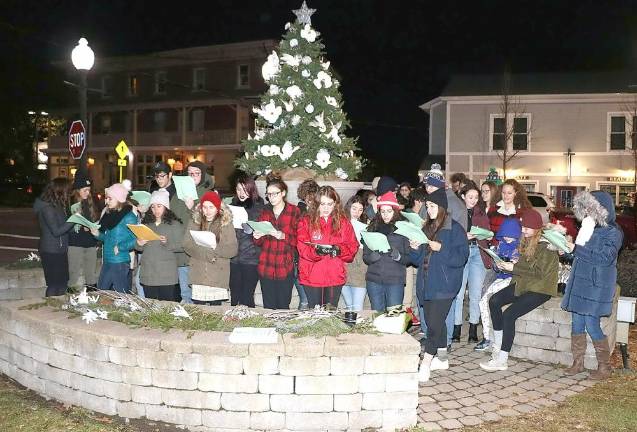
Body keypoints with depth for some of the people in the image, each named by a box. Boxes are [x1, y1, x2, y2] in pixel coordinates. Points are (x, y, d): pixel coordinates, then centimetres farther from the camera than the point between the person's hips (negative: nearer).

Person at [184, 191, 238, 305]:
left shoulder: (226, 223, 1)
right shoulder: (194, 222, 9)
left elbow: (233, 249, -4)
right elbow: (187, 245, -1)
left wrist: (215, 250, -20)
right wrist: (204, 253, -16)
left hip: (218, 276, -2)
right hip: (198, 275, 2)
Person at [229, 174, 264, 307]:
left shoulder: (258, 207, 0)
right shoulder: (232, 206, 13)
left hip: (251, 258, -4)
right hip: (234, 258, 4)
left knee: (246, 297, -4)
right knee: (235, 296, 8)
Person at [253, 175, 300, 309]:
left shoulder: (294, 211, -2)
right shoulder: (265, 211, 11)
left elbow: (298, 241, -5)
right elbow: (259, 243, 15)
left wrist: (283, 236, -20)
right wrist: (257, 237, -6)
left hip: (285, 268, -3)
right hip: (266, 268, 3)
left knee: (283, 307, 0)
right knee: (268, 307, 6)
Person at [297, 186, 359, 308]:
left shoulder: (343, 222, 7)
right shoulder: (306, 221, 1)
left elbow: (353, 246, 2)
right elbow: (302, 247, -7)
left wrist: (339, 250, -17)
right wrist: (316, 250, -26)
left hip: (335, 277, 1)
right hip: (311, 277, -1)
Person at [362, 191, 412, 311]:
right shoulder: (372, 228, 8)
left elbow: (410, 258, 0)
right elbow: (365, 256, 10)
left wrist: (398, 256, -18)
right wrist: (371, 257, -11)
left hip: (395, 280, -2)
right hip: (374, 280, 2)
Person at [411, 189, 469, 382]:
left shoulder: (454, 229, -7)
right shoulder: (427, 228, 14)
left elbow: (461, 257, -14)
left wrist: (441, 249, -23)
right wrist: (415, 249, -2)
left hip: (444, 285, -7)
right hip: (427, 284, 7)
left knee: (434, 323, -10)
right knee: (435, 322, 14)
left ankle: (425, 364, -6)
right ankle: (442, 359, 27)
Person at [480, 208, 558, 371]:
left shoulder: (546, 245, -14)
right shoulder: (527, 242, 13)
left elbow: (540, 272, -20)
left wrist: (514, 268, -18)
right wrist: (507, 266, -1)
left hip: (540, 288, -8)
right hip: (523, 284, 9)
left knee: (509, 314, -23)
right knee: (494, 301, -12)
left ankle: (502, 360, -16)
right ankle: (497, 347, -4)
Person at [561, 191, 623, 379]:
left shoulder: (613, 232, -10)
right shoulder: (589, 227, 11)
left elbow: (605, 258, -21)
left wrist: (578, 248, -19)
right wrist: (568, 248, 3)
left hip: (597, 286, -7)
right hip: (580, 281, 7)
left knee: (592, 325, -5)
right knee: (577, 323, 7)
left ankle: (604, 366, 10)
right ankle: (578, 362, 18)